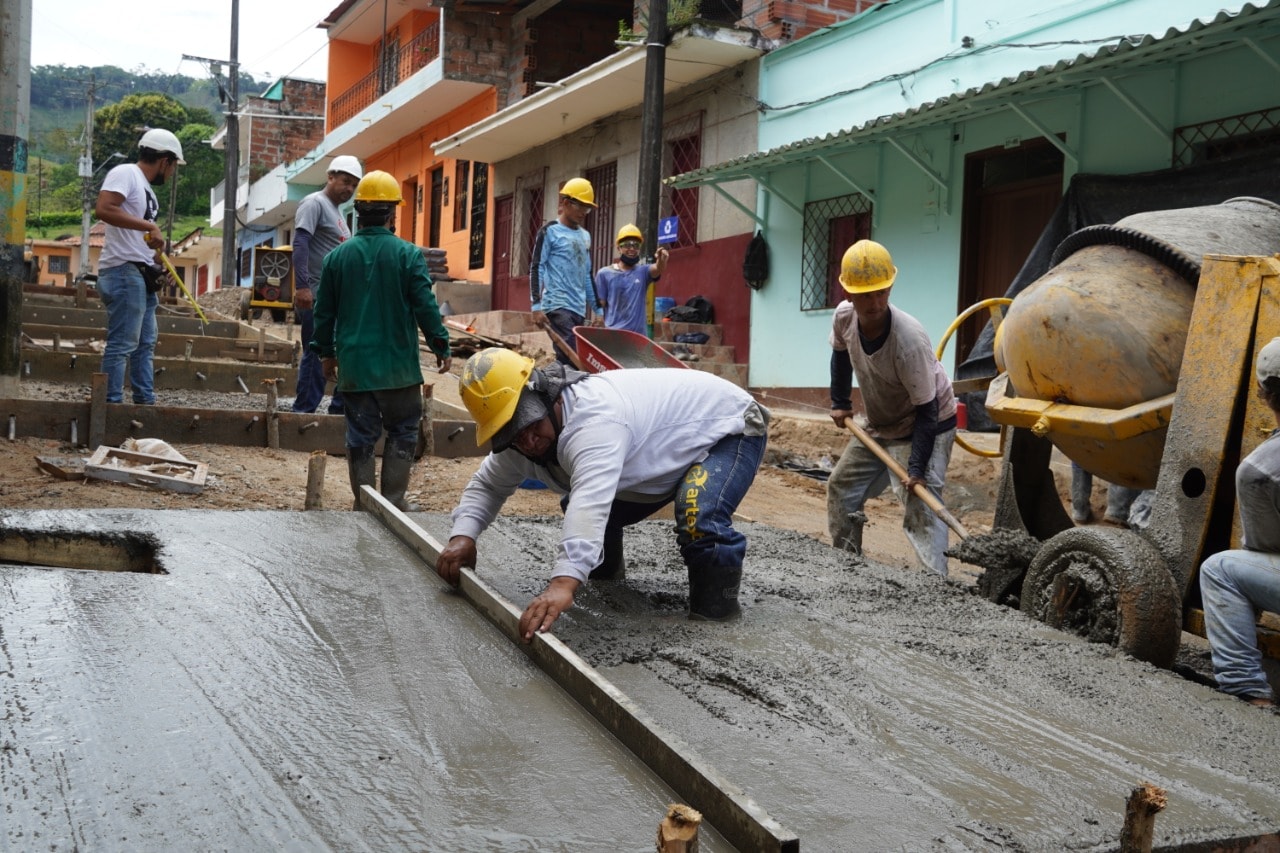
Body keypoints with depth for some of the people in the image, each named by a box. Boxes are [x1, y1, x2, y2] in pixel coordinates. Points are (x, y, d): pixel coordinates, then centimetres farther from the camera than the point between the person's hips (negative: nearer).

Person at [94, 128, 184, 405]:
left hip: (142, 275, 10)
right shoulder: (125, 173, -8)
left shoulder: (145, 187, 19)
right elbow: (103, 209, -24)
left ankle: (146, 401, 19)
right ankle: (111, 403, -8)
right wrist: (149, 226, -23)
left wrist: (155, 262, 11)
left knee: (145, 343, 13)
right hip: (124, 271, -10)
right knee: (122, 343, -10)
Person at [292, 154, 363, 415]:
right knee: (316, 355, -6)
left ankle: (339, 409, 15)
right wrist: (302, 285, -28)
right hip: (317, 297, -9)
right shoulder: (314, 203, -7)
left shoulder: (337, 211, 22)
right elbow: (300, 243, -19)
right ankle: (304, 411, 1)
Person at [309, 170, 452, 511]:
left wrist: (326, 352, 21)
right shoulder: (408, 254, -8)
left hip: (354, 365, 3)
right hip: (398, 364, -3)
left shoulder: (337, 256, 3)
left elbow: (324, 311, 9)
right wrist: (441, 346, 3)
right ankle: (393, 500, 7)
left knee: (360, 435, 9)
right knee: (402, 433, 9)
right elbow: (425, 306, -8)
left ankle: (363, 503, 11)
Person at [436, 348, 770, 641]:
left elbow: (591, 500, -54)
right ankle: (606, 569, 34)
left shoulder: (594, 416, -41)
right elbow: (487, 484, 3)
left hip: (731, 426, -9)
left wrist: (563, 582, -66)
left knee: (698, 521, -35)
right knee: (578, 507, 6)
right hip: (669, 450, 9)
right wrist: (463, 535, -16)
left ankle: (717, 600, -9)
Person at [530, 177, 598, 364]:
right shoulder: (550, 231, 0)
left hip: (579, 309, 7)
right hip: (557, 307, -7)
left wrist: (597, 307, 21)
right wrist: (536, 306, -13)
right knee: (570, 359, -19)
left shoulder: (585, 236, 20)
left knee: (573, 359, 3)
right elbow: (536, 269, -3)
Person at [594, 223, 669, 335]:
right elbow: (600, 305, 5)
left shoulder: (643, 271, 6)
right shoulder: (604, 273, 4)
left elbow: (658, 269, -17)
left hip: (639, 334, 2)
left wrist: (661, 261, -41)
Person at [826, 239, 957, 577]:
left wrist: (917, 467, -31)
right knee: (841, 487, 16)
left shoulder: (909, 340, -35)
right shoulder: (843, 317, -17)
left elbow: (926, 410, -29)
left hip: (926, 425, -7)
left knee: (919, 507, -21)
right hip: (878, 425, 8)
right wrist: (839, 403, 11)